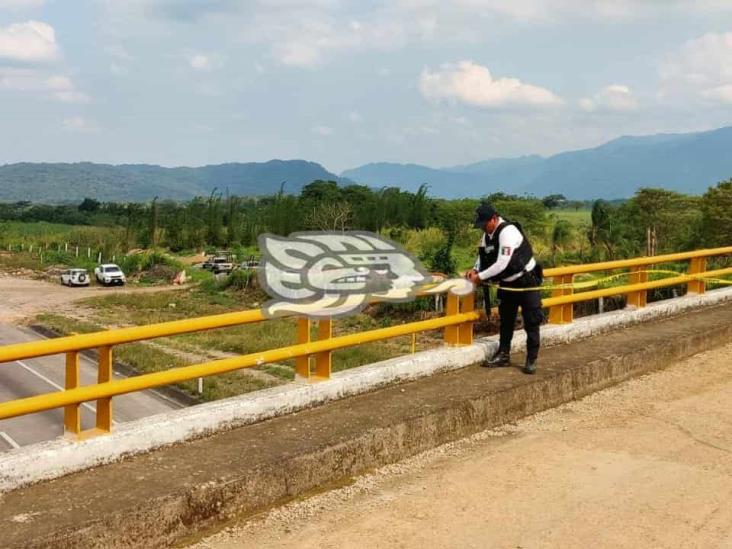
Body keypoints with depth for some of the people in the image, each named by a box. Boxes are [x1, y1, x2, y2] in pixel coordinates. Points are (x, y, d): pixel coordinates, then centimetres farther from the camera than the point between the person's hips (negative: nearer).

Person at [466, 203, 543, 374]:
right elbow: (483, 257, 10)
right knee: (505, 319, 14)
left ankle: (531, 359, 6)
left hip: (527, 281, -8)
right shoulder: (487, 235, -1)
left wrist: (480, 277, -24)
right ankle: (503, 354, 24)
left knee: (531, 322, -2)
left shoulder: (508, 232, -27)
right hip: (508, 283, 8)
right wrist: (475, 270, -11)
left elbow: (502, 264, -32)